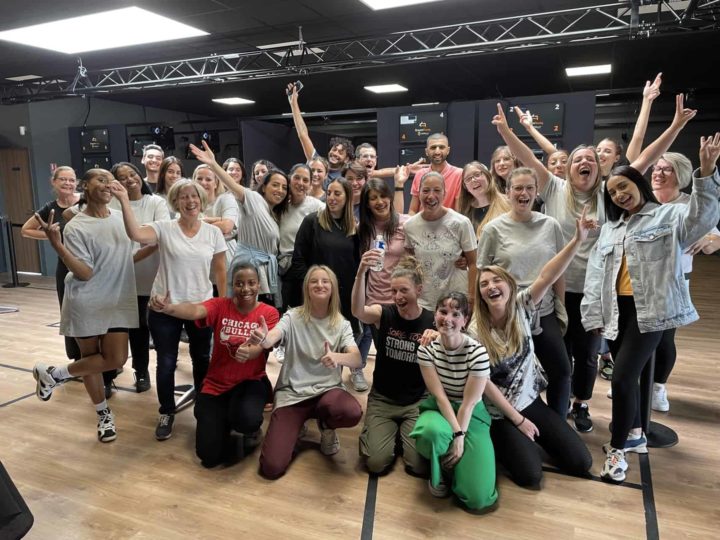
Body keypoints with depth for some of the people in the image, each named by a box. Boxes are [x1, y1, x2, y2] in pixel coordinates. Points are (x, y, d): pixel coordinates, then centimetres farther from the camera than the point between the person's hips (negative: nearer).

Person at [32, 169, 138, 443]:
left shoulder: (121, 217, 3)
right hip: (86, 303, -4)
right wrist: (56, 243, -27)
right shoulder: (76, 227, -13)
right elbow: (84, 273, -19)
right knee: (91, 358, 7)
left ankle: (53, 374, 20)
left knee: (116, 359, -1)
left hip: (118, 301, 5)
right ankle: (104, 414, 27)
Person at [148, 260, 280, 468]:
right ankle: (225, 424, 25)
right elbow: (195, 311, -28)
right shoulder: (220, 305, -6)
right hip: (216, 385, 1)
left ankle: (251, 429, 5)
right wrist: (168, 308, -51)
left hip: (251, 382, -1)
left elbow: (260, 346, -22)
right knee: (209, 455, -10)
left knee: (246, 418, -36)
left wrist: (249, 352, -48)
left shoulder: (269, 313, -7)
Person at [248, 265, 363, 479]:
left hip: (327, 389, 1)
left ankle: (325, 425, 4)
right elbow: (272, 338, -23)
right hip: (292, 393, -1)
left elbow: (356, 359, -14)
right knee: (271, 467, -15)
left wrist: (337, 357, -38)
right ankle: (297, 426, 18)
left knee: (353, 413, -34)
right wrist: (262, 339, -48)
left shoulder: (341, 324, 1)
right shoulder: (293, 317, -2)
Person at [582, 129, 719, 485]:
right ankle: (634, 435, 35)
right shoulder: (611, 228, 16)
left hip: (649, 311, -6)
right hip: (618, 310, 6)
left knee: (622, 379, -10)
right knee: (626, 377, 15)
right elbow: (596, 272, 11)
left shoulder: (668, 216, 1)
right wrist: (593, 314, 4)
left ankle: (616, 449, 6)